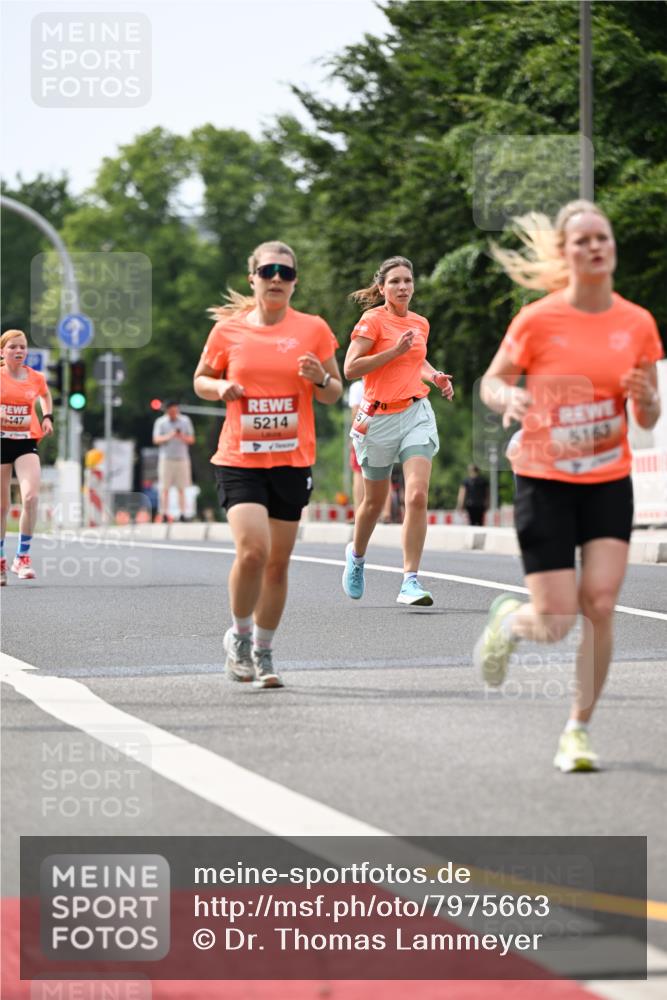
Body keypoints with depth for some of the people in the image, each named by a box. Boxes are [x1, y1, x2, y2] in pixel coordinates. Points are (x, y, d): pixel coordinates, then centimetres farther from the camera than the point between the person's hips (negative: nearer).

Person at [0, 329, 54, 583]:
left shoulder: (36, 378, 3)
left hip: (26, 441, 1)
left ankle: (22, 557, -10)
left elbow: (45, 395, 26)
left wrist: (47, 417, 10)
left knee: (31, 497, -21)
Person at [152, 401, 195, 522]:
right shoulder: (160, 422, 5)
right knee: (165, 488, -7)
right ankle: (164, 514, -7)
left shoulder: (185, 421, 9)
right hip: (166, 458, -1)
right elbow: (156, 440, -1)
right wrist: (169, 436, -18)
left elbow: (191, 439, 9)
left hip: (182, 458, 1)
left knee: (181, 489, -1)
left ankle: (183, 514, -2)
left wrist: (182, 437, -13)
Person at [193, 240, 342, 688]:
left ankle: (263, 652, 23)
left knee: (278, 563, 6)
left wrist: (321, 379, -12)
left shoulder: (313, 329, 2)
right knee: (252, 550, -19)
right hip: (239, 459, -2)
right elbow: (201, 379, 15)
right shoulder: (228, 330, 1)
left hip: (292, 460, 2)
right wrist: (221, 388, -7)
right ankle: (239, 634, 5)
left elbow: (334, 394, 10)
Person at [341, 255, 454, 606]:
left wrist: (434, 376, 10)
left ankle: (410, 581, -14)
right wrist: (395, 351, -22)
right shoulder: (373, 320, -8)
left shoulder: (420, 323, 10)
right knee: (375, 500, 12)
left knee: (417, 496, -15)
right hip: (379, 417, -3)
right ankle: (356, 555, 43)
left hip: (416, 413, 3)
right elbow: (350, 368, -18)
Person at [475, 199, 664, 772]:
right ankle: (508, 619, 31)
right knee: (556, 623, -6)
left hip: (609, 482, 3)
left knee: (600, 604, -12)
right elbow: (492, 381, 3)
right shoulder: (537, 320, -9)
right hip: (544, 481, -2)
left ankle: (579, 730, 5)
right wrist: (507, 400, -20)